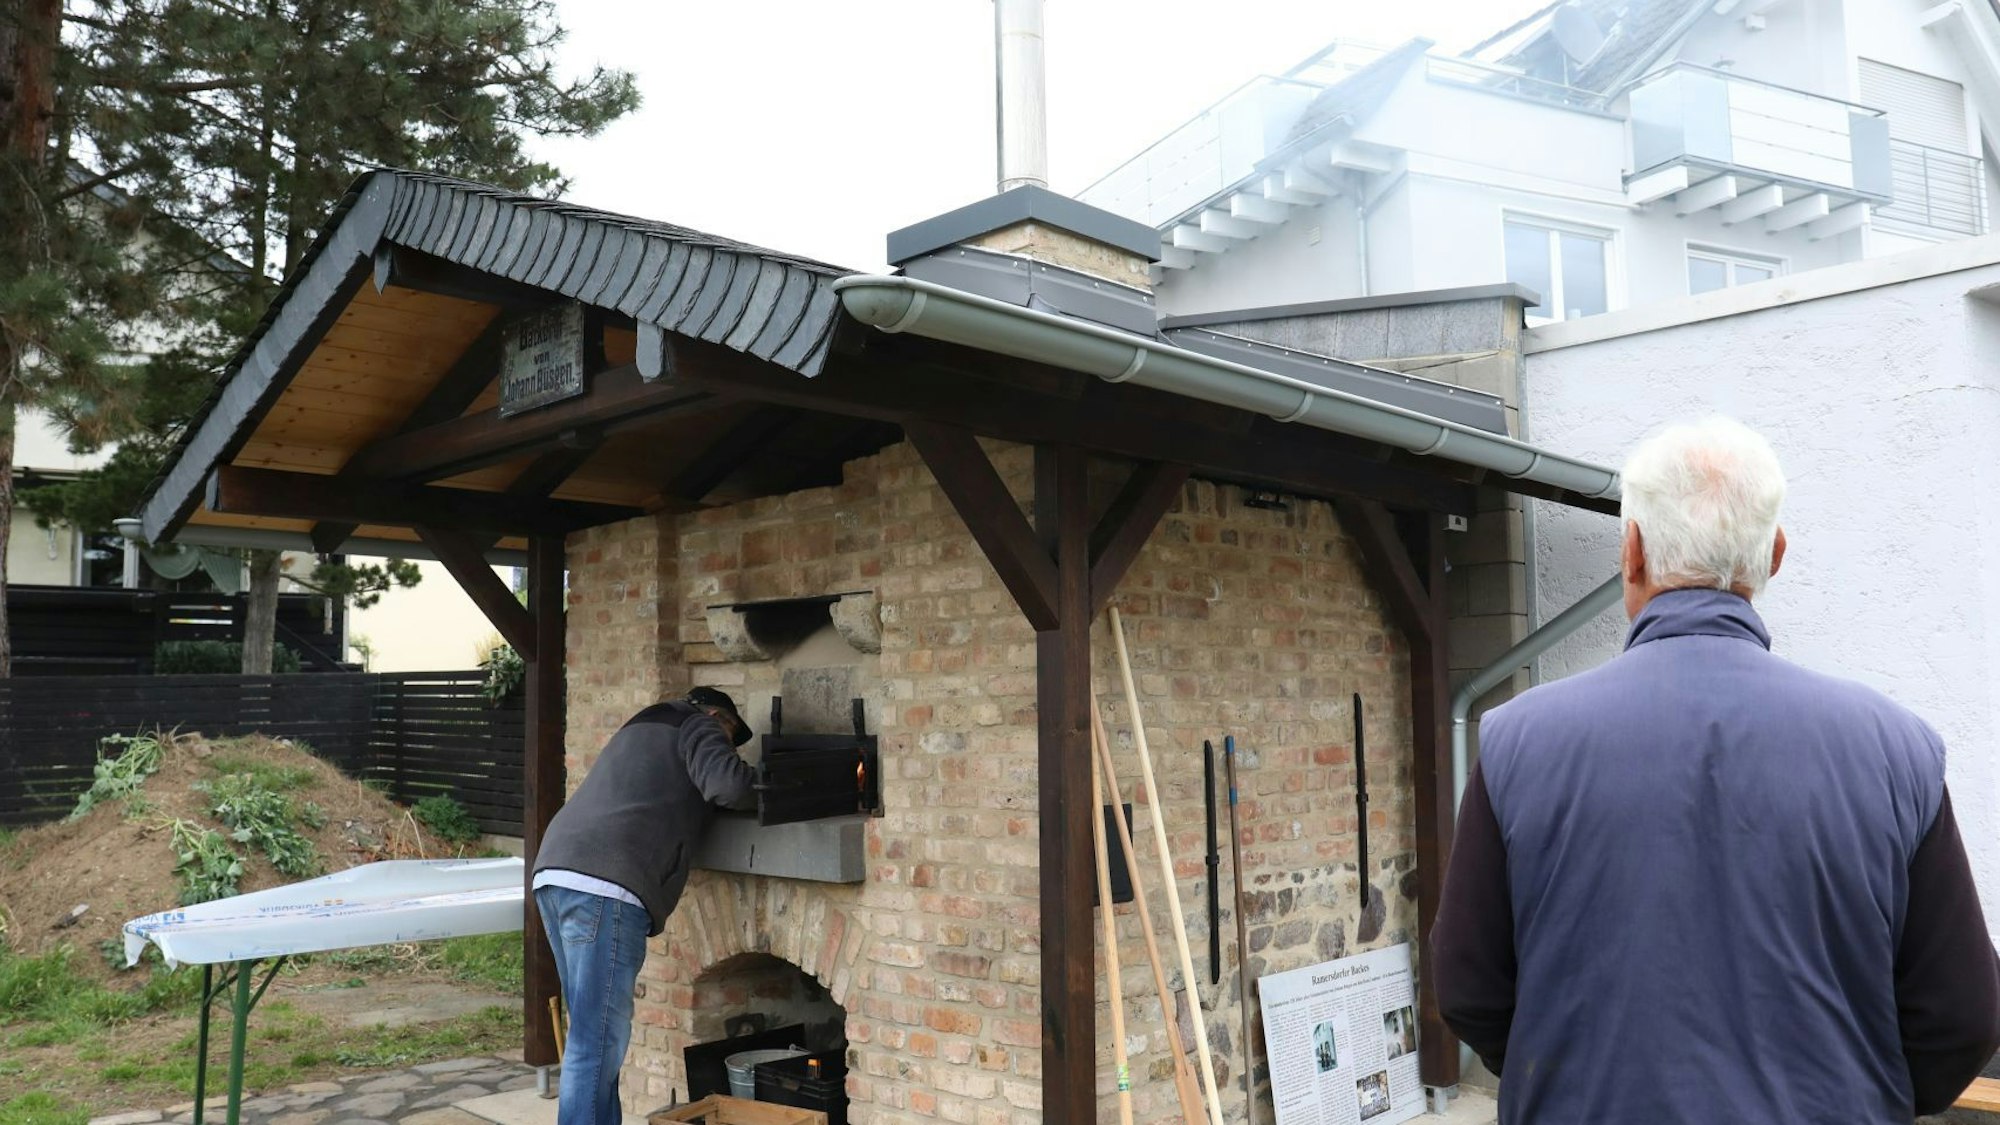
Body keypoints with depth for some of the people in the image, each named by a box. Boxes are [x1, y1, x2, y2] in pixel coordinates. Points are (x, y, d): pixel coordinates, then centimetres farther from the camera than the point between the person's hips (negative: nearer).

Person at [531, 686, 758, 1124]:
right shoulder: (698, 726, 8)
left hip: (556, 873, 9)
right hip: (605, 887, -9)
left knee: (594, 1035, 14)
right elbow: (729, 785, -9)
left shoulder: (642, 728, 34)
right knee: (598, 1043, -8)